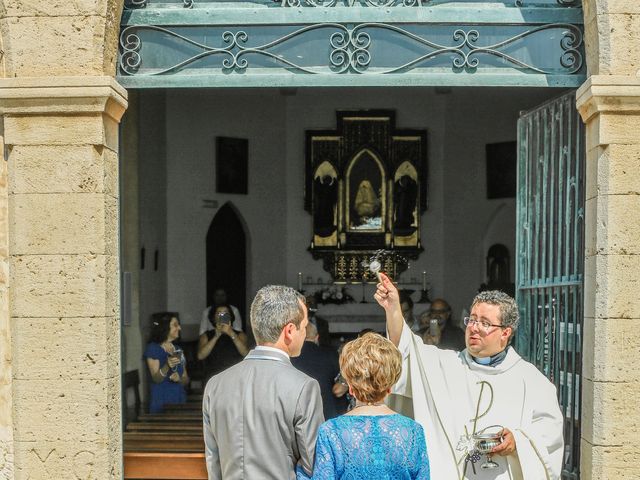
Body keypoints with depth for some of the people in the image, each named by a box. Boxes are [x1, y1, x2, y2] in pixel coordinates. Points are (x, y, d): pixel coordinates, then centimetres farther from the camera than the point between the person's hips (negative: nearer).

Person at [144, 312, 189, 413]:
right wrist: (167, 366, -29)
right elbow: (156, 379, -11)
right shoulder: (153, 348, -4)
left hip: (180, 401, 5)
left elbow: (186, 379, 14)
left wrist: (179, 379, -8)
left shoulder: (178, 350, 15)